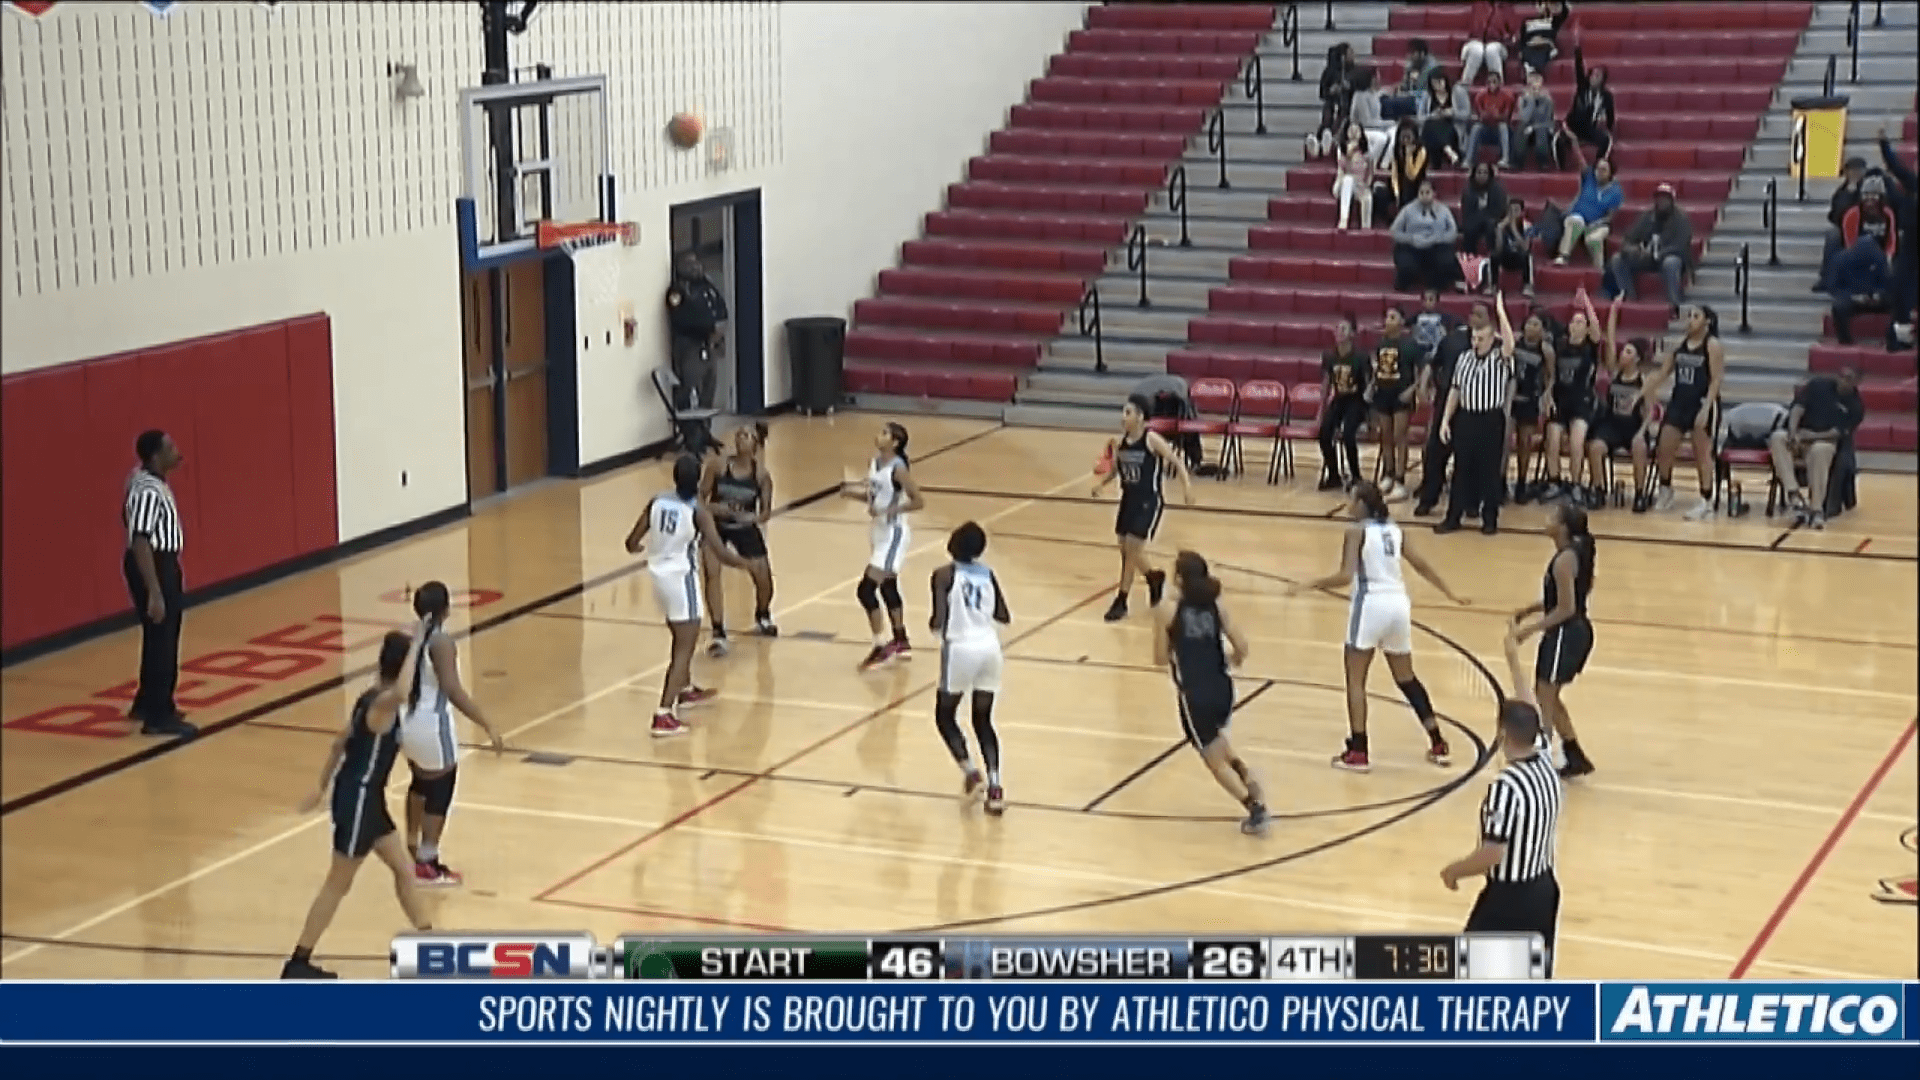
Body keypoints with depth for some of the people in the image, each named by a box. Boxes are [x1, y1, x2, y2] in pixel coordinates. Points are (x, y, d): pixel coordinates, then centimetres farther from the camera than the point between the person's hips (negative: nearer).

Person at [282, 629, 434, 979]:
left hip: (367, 797, 10)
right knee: (338, 884, 1)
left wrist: (322, 787, 23)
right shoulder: (381, 702, -21)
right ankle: (298, 964, 9)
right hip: (357, 798, -10)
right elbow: (402, 694, -48)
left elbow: (340, 742, 16)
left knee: (403, 869, 18)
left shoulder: (375, 698, 7)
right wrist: (415, 645, -39)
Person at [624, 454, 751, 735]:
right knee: (684, 648, -3)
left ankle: (685, 690, 48)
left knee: (681, 638, 29)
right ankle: (664, 715, -13)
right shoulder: (698, 512, -16)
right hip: (682, 579, -6)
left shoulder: (656, 502, -2)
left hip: (659, 576, 6)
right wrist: (742, 563, 1)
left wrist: (637, 548, 27)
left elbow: (632, 543, 3)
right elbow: (720, 552, -19)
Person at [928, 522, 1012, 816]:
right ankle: (994, 786, 1)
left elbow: (939, 621, -12)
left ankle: (969, 769, -2)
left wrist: (934, 625, 10)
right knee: (983, 721, 16)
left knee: (945, 715, 17)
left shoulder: (944, 575, -5)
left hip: (961, 649, -5)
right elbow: (1004, 617, 15)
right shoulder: (988, 575, 10)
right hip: (990, 648, 5)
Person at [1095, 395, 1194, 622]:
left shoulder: (1152, 439, -15)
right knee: (1126, 550, 10)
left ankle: (1121, 601, 7)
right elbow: (1114, 469, 15)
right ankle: (1154, 578, 33)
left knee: (1131, 550, -8)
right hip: (1128, 499, 6)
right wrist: (1102, 483, -3)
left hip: (1149, 502, -6)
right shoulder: (1119, 442, 1)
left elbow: (1177, 462, -12)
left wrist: (1186, 485, -26)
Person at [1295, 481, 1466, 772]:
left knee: (1355, 679, 3)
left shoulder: (1357, 531, -5)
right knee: (1406, 678, 18)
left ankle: (1357, 752, -2)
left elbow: (1345, 576, -16)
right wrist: (1450, 594, 30)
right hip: (1398, 604, 6)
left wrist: (1309, 584, -10)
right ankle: (1439, 745, 19)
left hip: (1371, 604, -6)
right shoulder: (1393, 530, 14)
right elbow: (1422, 566, 20)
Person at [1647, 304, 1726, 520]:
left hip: (1702, 404, -6)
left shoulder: (1712, 346, -8)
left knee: (1702, 454, -4)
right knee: (1663, 450, 5)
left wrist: (1706, 409, -22)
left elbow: (1716, 380, -13)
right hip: (1679, 401, 6)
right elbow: (1663, 373, 13)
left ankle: (1706, 503, 2)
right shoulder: (1680, 344, 9)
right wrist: (1646, 394, 4)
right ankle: (1665, 494, 24)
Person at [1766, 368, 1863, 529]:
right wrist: (1793, 434, -19)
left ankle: (1816, 509, -38)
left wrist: (1812, 436, -22)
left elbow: (1838, 432, -10)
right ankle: (1794, 495, -40)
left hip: (1824, 440, -3)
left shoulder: (1856, 406, -3)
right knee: (1777, 438, -30)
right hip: (1799, 436, 3)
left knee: (1820, 451, -39)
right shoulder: (1819, 384, 2)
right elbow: (1798, 408, -4)